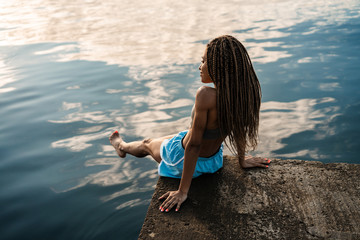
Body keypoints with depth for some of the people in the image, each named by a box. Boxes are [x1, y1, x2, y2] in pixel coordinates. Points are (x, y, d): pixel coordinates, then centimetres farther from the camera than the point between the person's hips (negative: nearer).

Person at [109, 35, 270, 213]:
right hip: (214, 160, 6)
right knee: (157, 141, 34)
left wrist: (183, 191, -23)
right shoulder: (243, 92, -17)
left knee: (147, 144, 28)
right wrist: (242, 160, 15)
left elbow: (194, 144, -32)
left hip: (183, 159, -6)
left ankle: (122, 146, 62)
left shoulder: (207, 96, -38)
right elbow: (240, 128, -2)